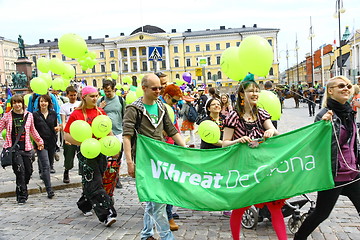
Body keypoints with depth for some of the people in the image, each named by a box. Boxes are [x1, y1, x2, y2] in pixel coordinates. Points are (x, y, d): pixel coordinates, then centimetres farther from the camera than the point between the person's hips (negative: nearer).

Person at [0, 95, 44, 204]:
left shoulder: (29, 115, 8)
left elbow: (33, 130, 20)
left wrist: (39, 141, 26)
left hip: (26, 147, 3)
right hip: (14, 147, -3)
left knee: (29, 171, 6)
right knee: (20, 170, -10)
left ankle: (21, 189, 30)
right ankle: (21, 195, 2)